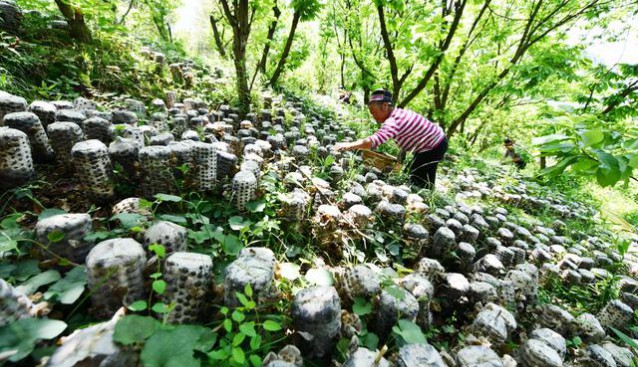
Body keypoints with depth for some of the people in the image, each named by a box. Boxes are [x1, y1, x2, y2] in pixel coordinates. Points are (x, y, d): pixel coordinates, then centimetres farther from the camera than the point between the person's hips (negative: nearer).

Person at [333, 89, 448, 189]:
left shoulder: (394, 121, -34)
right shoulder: (398, 113, -2)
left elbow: (372, 141, -48)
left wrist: (349, 146, -48)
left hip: (434, 146, -9)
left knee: (418, 181, -3)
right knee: (415, 175, 17)